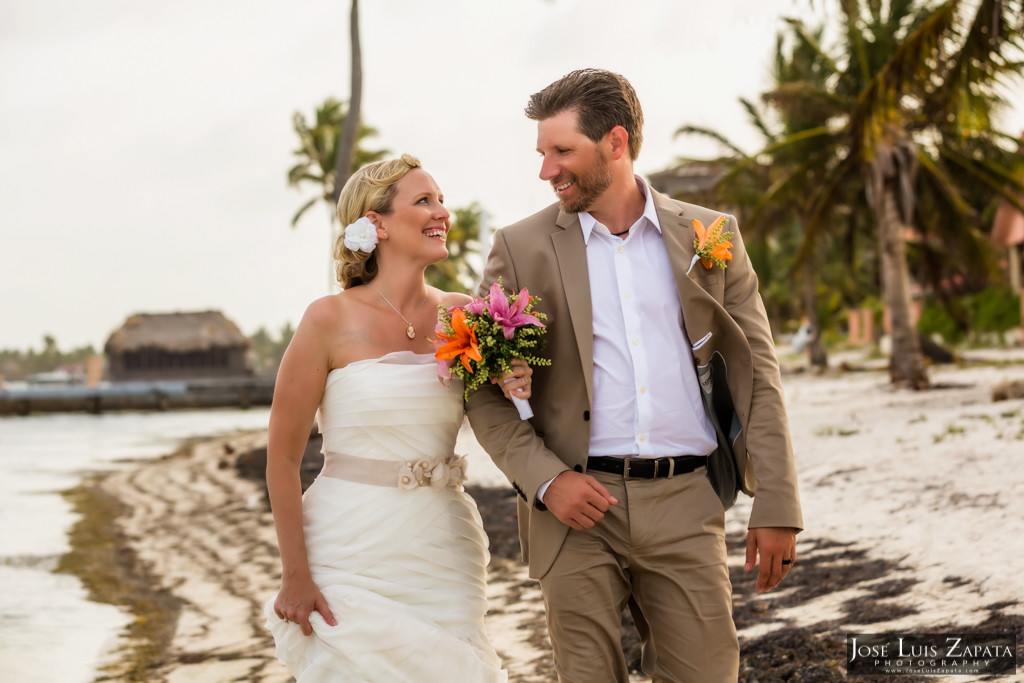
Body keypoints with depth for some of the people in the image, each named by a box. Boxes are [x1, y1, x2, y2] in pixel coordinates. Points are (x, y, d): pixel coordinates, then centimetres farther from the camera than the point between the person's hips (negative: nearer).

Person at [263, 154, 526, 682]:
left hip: (444, 550, 4)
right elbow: (282, 458, -7)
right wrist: (295, 577, -8)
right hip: (354, 554, -4)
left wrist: (515, 392, -6)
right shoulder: (332, 319, -9)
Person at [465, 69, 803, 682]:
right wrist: (544, 479, -10)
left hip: (685, 502, 1)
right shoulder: (522, 249, 5)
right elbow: (487, 391, 5)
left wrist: (776, 506, 1)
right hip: (578, 505, 0)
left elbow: (758, 375, 7)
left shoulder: (710, 237, 7)